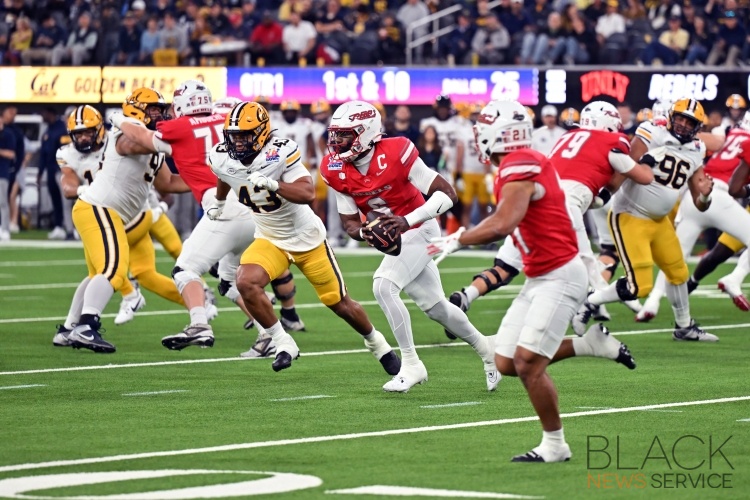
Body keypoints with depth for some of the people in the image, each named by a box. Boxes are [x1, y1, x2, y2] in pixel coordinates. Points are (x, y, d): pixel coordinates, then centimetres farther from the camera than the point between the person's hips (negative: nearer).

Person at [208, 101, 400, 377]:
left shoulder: (280, 154, -26)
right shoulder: (223, 160, -10)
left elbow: (308, 194, -36)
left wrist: (272, 184, -49)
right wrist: (218, 203, 34)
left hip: (306, 237, -4)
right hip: (269, 240, 4)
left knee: (340, 304, 6)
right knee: (246, 283, -26)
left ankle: (376, 343, 35)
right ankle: (283, 343, -9)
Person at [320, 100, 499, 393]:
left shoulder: (395, 155, -28)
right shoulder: (335, 170, -10)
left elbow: (447, 194, -25)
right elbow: (349, 221, -3)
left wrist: (407, 220, -35)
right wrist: (363, 233, -27)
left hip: (419, 230, -7)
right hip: (392, 237, 7)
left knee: (383, 286, -24)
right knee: (434, 306, 15)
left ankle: (411, 364, -15)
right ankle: (484, 348, 38)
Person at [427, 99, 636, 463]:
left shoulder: (519, 168, -20)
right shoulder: (523, 163, 11)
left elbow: (502, 225, -31)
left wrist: (457, 241, -20)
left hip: (559, 276, -10)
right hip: (540, 278, 10)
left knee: (527, 364, -11)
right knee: (506, 362, 8)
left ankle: (555, 445, 3)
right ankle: (591, 344, 16)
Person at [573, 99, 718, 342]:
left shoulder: (695, 152, 5)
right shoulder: (652, 134, -13)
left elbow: (700, 205, 4)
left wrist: (704, 194, -17)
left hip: (659, 221, 8)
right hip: (630, 218, -8)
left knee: (678, 273, 20)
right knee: (639, 286, -15)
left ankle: (684, 327, 39)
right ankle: (589, 303, 4)